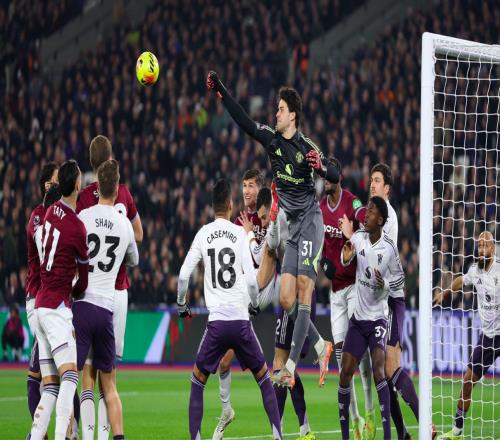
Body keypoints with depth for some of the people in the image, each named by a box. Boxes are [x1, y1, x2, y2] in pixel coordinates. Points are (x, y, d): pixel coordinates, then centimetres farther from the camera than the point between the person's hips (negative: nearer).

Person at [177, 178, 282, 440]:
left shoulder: (203, 234, 4)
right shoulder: (240, 233, 0)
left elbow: (183, 276, 1)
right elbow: (251, 281, -5)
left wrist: (181, 305, 18)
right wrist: (255, 303, 15)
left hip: (216, 322, 0)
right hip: (241, 319, 0)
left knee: (198, 381, 12)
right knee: (263, 378, 13)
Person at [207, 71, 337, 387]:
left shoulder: (307, 147, -11)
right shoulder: (272, 140, 5)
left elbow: (336, 176, -13)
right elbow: (245, 121, 5)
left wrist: (322, 167, -35)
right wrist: (221, 92, -1)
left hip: (310, 222, -7)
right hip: (292, 227, 7)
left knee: (304, 292, -12)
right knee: (286, 299, 1)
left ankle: (290, 368, -17)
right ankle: (322, 348, 17)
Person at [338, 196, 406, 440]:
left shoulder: (389, 247, -11)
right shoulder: (358, 238, -4)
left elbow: (400, 276, 1)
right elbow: (345, 261, -14)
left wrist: (385, 284, -19)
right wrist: (345, 256, -37)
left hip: (378, 317, -4)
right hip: (358, 317, 4)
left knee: (378, 371, -20)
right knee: (345, 372, 1)